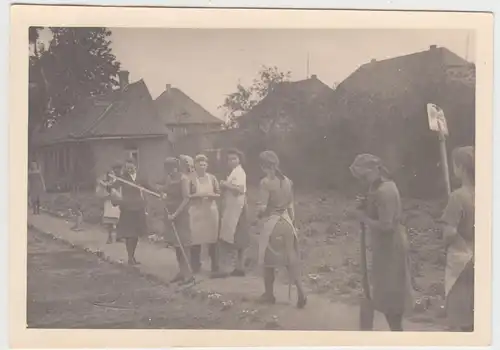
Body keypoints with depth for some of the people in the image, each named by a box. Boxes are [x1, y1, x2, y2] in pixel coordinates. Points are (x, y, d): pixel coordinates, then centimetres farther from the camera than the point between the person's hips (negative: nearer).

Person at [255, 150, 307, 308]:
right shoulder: (287, 181, 3)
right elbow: (290, 206, 9)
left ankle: (269, 294, 20)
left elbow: (262, 208, -20)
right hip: (286, 222, 5)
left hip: (270, 223, -5)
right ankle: (300, 291, -2)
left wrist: (258, 214, 1)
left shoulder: (266, 182, -17)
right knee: (290, 257, 9)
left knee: (268, 260, 10)